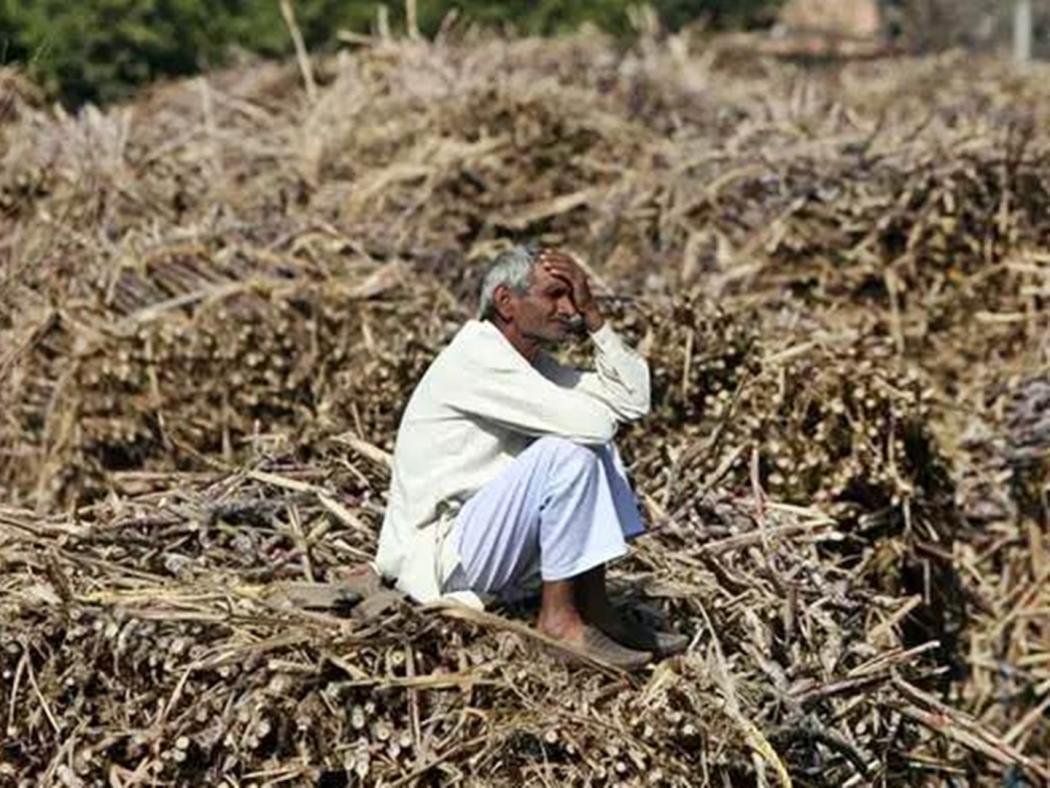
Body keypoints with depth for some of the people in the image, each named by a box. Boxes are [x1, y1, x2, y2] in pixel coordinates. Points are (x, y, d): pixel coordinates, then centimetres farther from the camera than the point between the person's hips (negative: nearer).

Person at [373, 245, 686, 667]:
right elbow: (593, 421, -27)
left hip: (485, 546, 10)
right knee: (568, 452, -23)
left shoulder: (530, 360, 10)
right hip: (439, 558, -10)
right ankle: (558, 620, -14)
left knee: (594, 449, 9)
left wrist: (591, 313, -2)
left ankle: (594, 608, 4)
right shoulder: (476, 358, -19)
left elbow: (634, 399, 4)